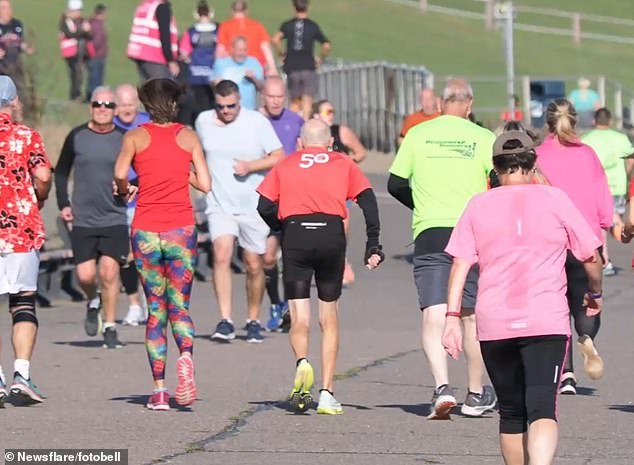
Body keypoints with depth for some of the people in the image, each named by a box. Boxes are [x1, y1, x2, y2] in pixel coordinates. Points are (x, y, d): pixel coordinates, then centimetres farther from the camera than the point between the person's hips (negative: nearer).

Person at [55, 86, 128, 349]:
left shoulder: (124, 139, 0)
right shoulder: (77, 137, 3)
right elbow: (61, 172, 13)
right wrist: (63, 204, 3)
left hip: (115, 219, -1)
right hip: (82, 220, 1)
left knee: (109, 272, -10)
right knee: (85, 275, -2)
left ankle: (110, 327, 3)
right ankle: (93, 303, 32)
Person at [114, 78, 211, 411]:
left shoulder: (136, 137, 2)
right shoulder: (188, 137, 5)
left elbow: (120, 173, -14)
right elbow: (205, 184, 1)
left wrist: (124, 190, 7)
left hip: (145, 231, 0)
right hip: (181, 230, 0)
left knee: (155, 311, 10)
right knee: (179, 308, 8)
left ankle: (159, 390, 3)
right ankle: (185, 355, -25)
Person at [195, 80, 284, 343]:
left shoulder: (257, 122, -5)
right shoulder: (203, 121, 4)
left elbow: (278, 157, -3)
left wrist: (250, 166, -15)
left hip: (253, 205, -1)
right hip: (219, 204, 1)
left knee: (254, 266, 6)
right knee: (221, 256, -19)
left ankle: (253, 321, 24)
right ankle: (225, 322, -22)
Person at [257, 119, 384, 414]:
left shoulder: (285, 166, 17)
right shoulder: (343, 164, 17)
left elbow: (265, 206, 4)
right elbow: (367, 199, 4)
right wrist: (373, 245, 1)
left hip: (295, 236, 0)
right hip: (332, 233, 0)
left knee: (299, 316, 2)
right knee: (329, 318, 10)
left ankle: (302, 362, -30)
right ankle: (327, 394, 6)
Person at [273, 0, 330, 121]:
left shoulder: (287, 25, 2)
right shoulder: (313, 26, -1)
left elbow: (276, 40, -14)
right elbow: (326, 45, -7)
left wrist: (282, 54, 1)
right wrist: (320, 59, 10)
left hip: (292, 68, 2)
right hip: (308, 68, -2)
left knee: (295, 102, 14)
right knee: (307, 101, -4)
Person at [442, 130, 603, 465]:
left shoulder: (478, 205, 8)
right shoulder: (555, 199, 4)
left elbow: (460, 264, 0)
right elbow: (591, 256, 8)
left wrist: (453, 317, -1)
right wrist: (595, 293, 26)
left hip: (493, 324, 2)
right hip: (547, 322, -2)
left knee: (511, 413, 17)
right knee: (542, 409, -12)